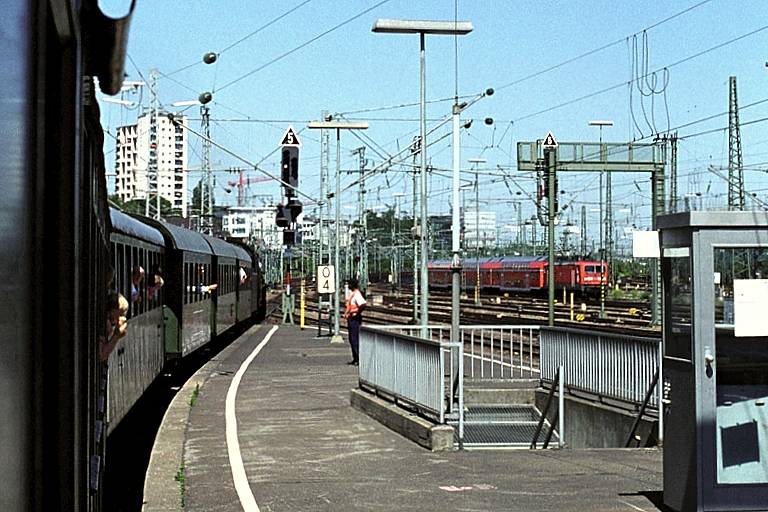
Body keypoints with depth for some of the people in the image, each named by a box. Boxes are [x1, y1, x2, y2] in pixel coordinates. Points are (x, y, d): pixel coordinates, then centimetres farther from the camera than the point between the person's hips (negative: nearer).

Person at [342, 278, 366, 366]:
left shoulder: (357, 294, -18)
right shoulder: (352, 293, 13)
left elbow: (363, 304, -32)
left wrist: (357, 312, -21)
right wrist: (346, 313, 13)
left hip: (355, 319, -10)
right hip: (350, 318, 10)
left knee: (355, 339, -9)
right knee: (351, 339, 14)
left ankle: (359, 359, -7)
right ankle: (355, 358, 20)